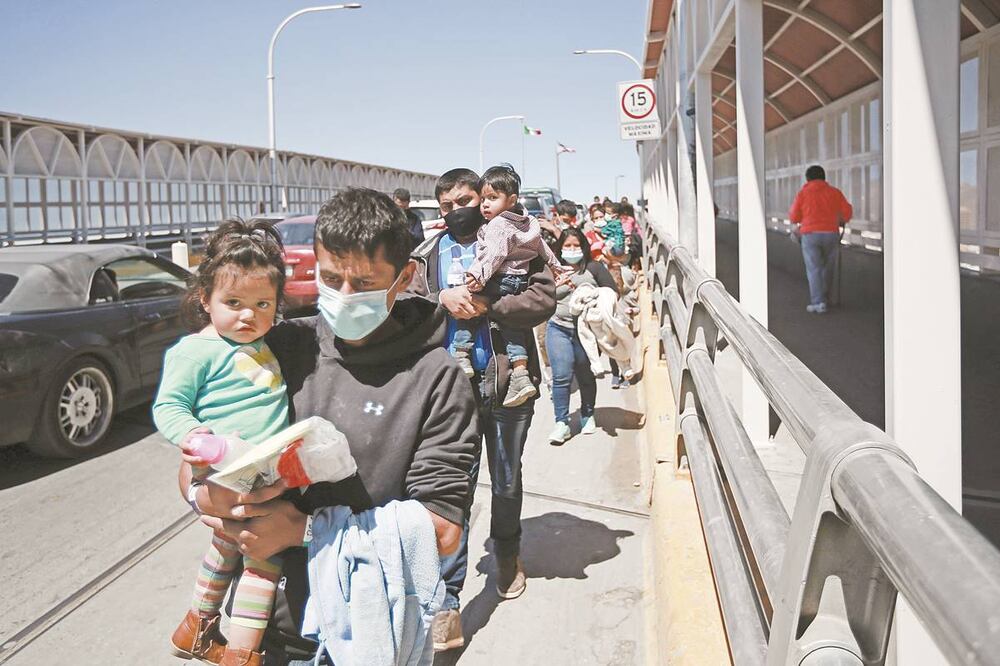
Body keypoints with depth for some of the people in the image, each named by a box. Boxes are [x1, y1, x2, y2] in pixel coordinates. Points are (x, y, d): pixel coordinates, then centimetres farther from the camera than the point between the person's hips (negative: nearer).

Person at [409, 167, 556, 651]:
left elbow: (544, 298, -10)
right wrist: (442, 298, -15)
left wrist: (487, 305, -20)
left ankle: (507, 552, 48)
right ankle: (447, 603, 0)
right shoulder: (430, 253, 8)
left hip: (506, 382, 0)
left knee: (506, 483, 18)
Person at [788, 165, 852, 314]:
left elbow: (794, 217, 5)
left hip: (811, 235, -2)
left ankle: (818, 303, -12)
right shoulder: (834, 192, 7)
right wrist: (843, 221, 31)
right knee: (827, 268, 16)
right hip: (831, 234, 2)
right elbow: (847, 211, 9)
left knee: (814, 269, -2)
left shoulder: (803, 193, 1)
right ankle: (825, 299, 25)